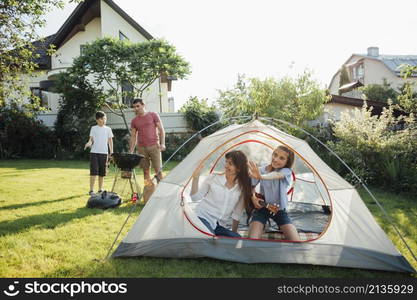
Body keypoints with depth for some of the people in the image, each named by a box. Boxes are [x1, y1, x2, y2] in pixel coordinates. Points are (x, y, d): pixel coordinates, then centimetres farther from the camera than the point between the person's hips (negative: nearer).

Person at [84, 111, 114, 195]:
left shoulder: (108, 129, 10)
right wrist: (89, 143, -22)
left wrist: (111, 152, 3)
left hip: (104, 153, 2)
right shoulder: (93, 128, 7)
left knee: (102, 173, 6)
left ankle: (100, 189, 17)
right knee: (94, 172, -7)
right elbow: (91, 139, 2)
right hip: (94, 152, -2)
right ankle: (91, 190, -1)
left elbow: (110, 141, 10)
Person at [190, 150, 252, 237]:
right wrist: (195, 178, -13)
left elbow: (237, 214, 11)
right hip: (202, 218, -4)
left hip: (220, 227, 4)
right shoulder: (213, 177, -2)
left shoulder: (242, 188, 3)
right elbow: (195, 197, -1)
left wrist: (234, 232, 13)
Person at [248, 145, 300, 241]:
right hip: (262, 208, 0)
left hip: (279, 210, 0)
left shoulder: (286, 171, -15)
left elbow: (277, 175, -40)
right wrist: (253, 197, -17)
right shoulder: (261, 170, -8)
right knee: (253, 239, -21)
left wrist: (261, 176, -62)